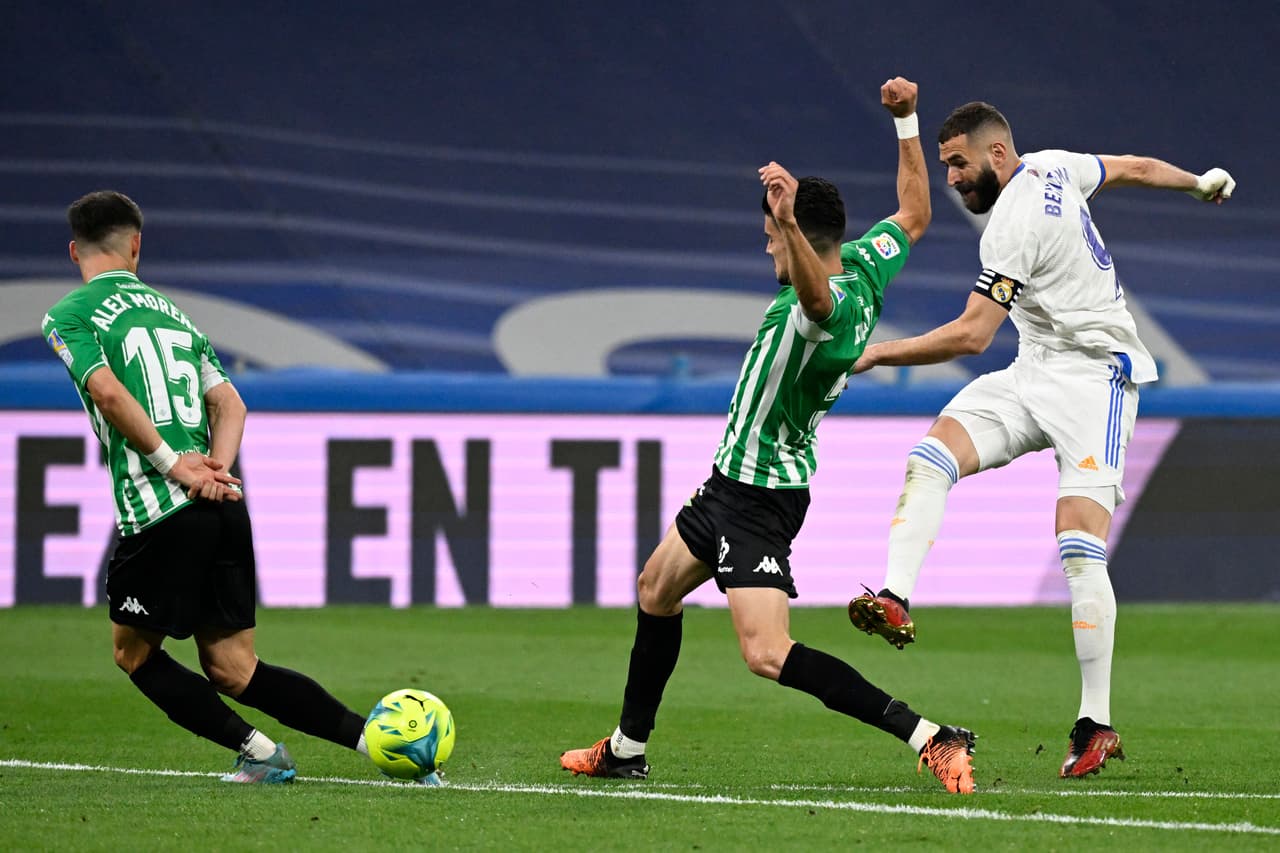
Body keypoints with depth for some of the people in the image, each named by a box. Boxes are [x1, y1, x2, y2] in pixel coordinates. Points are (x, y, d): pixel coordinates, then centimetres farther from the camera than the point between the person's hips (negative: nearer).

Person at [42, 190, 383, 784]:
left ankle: (256, 750, 2)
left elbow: (108, 391, -15)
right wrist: (214, 471, -1)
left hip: (158, 511, -6)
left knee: (133, 652, 12)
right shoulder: (171, 311, 23)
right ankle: (375, 735, -2)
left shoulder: (68, 316, 3)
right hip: (226, 512, 6)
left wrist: (172, 464, -11)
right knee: (231, 669, 10)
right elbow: (229, 404, 13)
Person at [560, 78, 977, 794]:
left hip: (759, 499, -11)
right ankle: (627, 749, 42)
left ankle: (932, 739, -24)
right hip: (733, 482, 11)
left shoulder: (822, 305, -29)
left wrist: (789, 221, -71)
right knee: (657, 588, 27)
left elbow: (816, 292, -55)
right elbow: (915, 214, 16)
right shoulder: (866, 268, -2)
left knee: (769, 654, -19)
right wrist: (907, 122, 17)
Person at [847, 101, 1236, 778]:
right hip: (1032, 375, 10)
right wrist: (1201, 183, 42)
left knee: (1080, 549, -17)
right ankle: (895, 601, -29)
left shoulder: (1014, 225, -21)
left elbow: (972, 334, -24)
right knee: (931, 456, -13)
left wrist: (877, 353, -21)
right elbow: (1134, 168, 22)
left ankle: (1097, 726, -14)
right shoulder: (1053, 166, 6)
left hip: (1091, 374, -10)